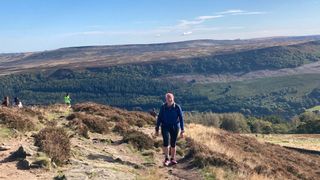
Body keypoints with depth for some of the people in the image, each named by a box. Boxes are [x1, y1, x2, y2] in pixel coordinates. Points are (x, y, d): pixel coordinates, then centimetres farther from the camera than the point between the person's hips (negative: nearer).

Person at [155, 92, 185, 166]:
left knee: (173, 144, 7)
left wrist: (182, 130, -10)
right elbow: (159, 118, 3)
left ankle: (172, 159, 24)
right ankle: (166, 159, -10)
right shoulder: (163, 107, -4)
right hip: (165, 127, 0)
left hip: (175, 127, 0)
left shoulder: (177, 107, -8)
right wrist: (157, 129, 3)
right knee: (166, 141, -19)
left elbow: (181, 118, -6)